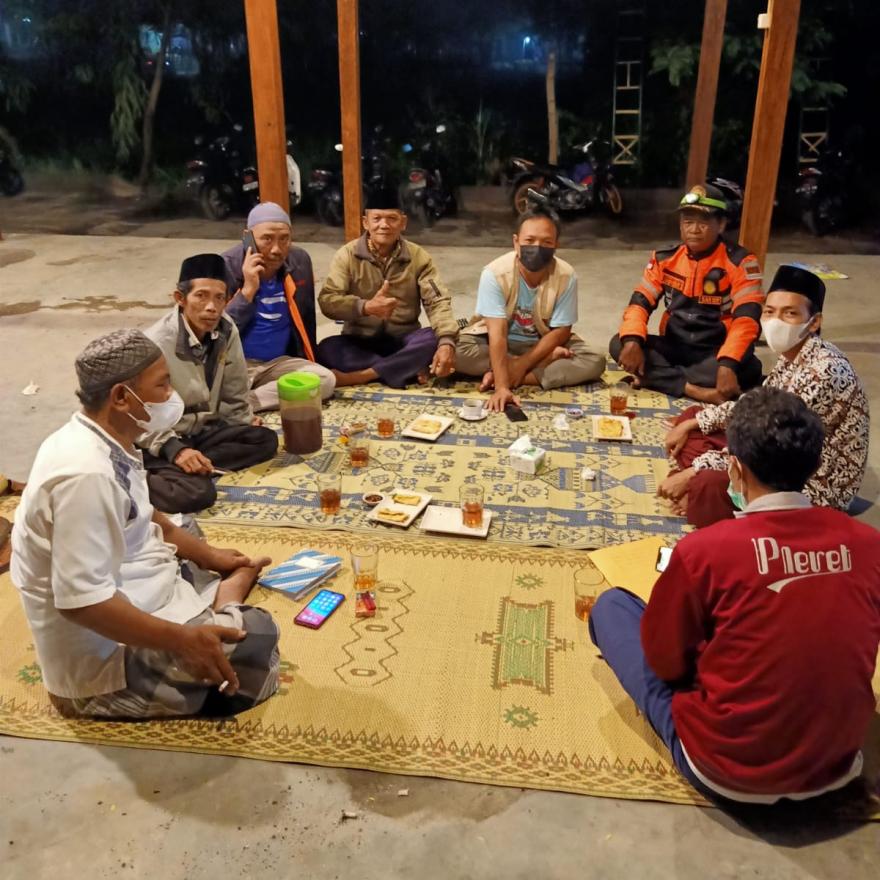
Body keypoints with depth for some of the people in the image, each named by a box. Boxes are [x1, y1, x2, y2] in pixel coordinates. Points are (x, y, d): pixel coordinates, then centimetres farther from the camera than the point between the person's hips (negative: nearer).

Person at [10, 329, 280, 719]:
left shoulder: (107, 442, 0)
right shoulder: (87, 472, -31)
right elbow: (81, 600, -32)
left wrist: (206, 554, 13)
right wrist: (183, 640, -28)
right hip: (100, 658, -10)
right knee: (257, 642, -20)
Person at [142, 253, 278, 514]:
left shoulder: (227, 331, -5)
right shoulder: (156, 343, -23)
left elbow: (233, 395, 10)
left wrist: (248, 422, -1)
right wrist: (174, 449, -29)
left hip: (202, 430, 7)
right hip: (161, 441, -7)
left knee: (265, 440, -14)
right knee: (198, 493, -30)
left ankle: (195, 466, -18)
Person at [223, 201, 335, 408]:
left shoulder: (300, 261, 2)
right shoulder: (227, 267, -12)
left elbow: (307, 317, 15)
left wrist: (309, 362, 18)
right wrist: (248, 290, -23)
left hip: (279, 361, 6)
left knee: (326, 379, -22)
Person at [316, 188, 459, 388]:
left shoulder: (418, 256, -2)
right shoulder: (347, 255, -5)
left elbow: (438, 302, -11)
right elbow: (327, 301, -16)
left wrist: (446, 342, -31)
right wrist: (365, 307, -35)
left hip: (403, 340, 1)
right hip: (359, 341, 0)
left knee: (434, 339, -29)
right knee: (327, 349, -30)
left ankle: (357, 376, -30)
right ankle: (410, 370, -28)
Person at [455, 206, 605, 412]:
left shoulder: (566, 276, -21)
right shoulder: (495, 273, -26)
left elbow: (560, 331, -14)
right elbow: (497, 333, -30)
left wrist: (521, 365, -25)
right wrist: (501, 387, -40)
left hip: (543, 342, 1)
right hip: (498, 340, 0)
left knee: (594, 362, -22)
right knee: (459, 352, -30)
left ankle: (515, 375, -23)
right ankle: (548, 360, -19)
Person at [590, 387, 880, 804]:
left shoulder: (703, 549, -23)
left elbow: (664, 660, -7)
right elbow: (833, 645, 7)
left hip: (727, 771, -5)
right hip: (837, 766, 6)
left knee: (611, 605, 7)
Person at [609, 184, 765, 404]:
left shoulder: (740, 263, -11)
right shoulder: (664, 259, 2)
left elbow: (746, 319, -21)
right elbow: (640, 302, -2)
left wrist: (727, 364, -38)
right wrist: (632, 341, -25)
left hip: (714, 353, -3)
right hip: (673, 348, 3)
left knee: (748, 369, -35)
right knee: (619, 345, -20)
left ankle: (654, 378, -25)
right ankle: (693, 389, -28)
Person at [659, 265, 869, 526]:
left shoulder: (824, 372, -28)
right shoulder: (792, 355, 0)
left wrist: (693, 472, -24)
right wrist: (690, 424, 9)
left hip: (814, 487, -10)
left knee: (705, 487, -33)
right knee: (691, 417, 10)